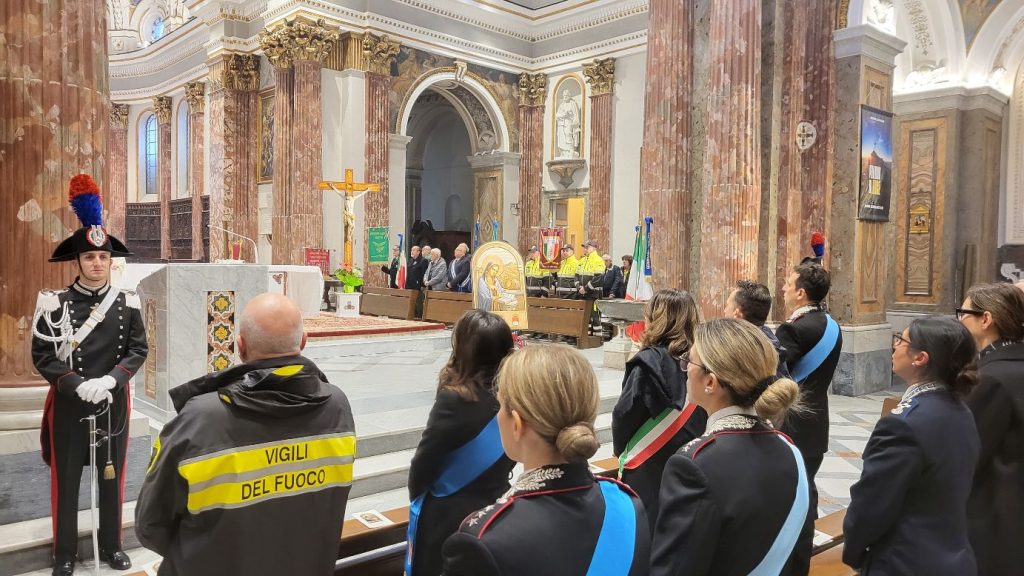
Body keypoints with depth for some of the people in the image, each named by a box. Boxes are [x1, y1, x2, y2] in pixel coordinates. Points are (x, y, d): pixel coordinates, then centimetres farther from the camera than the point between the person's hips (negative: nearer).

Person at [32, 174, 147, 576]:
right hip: (68, 405, -1)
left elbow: (138, 350, -1)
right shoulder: (54, 304, -6)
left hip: (114, 403, 2)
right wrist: (78, 386, -19)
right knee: (65, 479, 9)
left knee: (112, 476, 12)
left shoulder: (127, 303, 0)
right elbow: (41, 356, -7)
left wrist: (109, 381, -16)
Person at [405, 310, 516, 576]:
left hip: (446, 517, -5)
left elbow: (423, 462, -14)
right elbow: (508, 461, 5)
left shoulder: (454, 401, -26)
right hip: (495, 512, 5)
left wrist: (415, 495, 6)